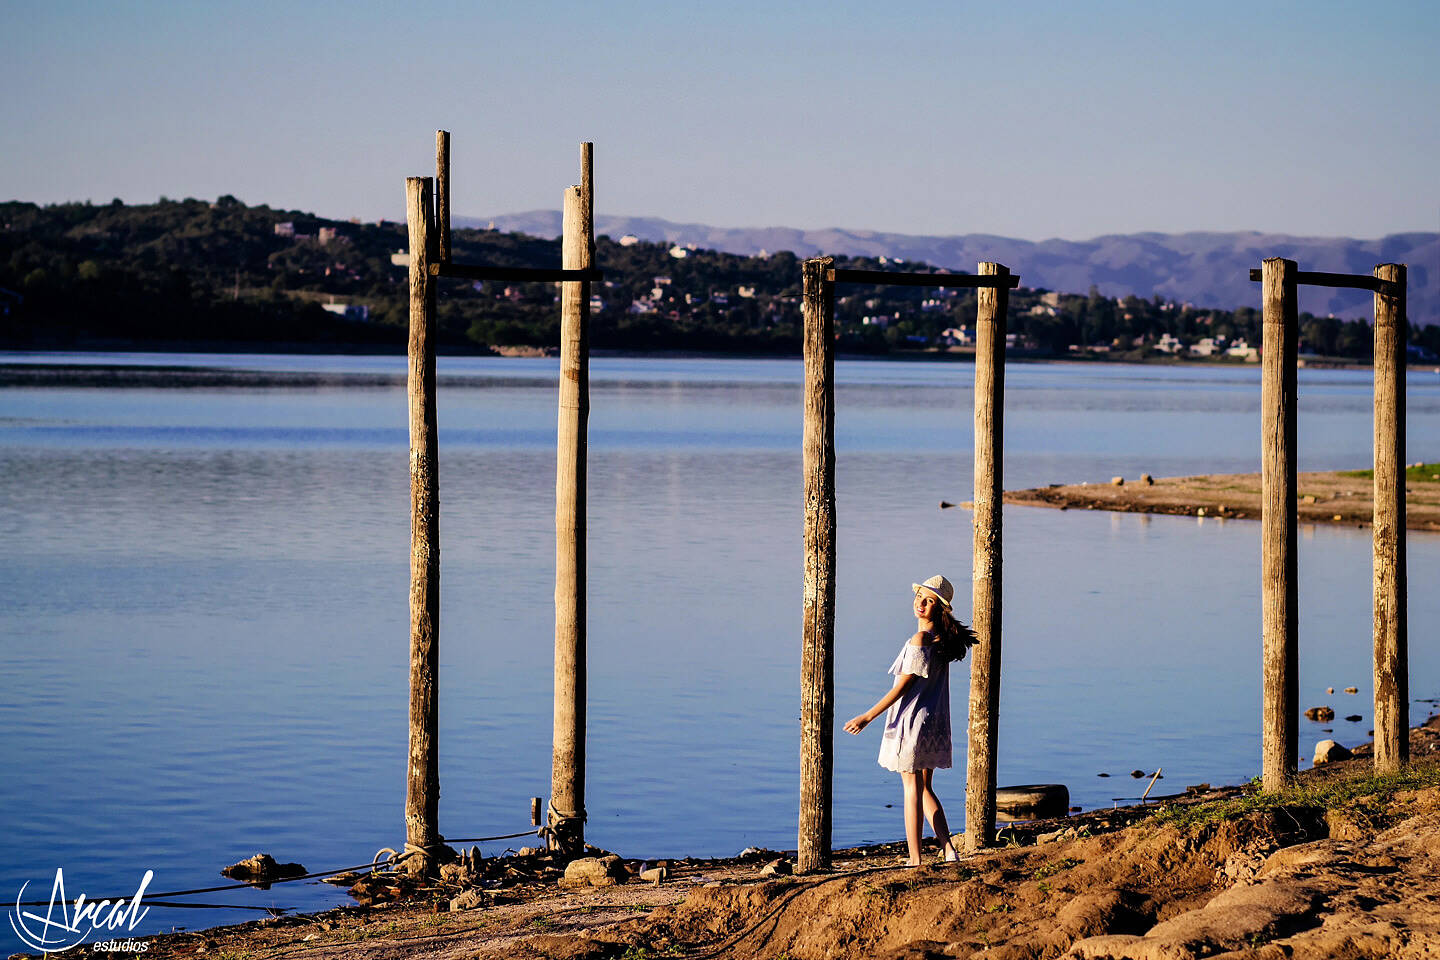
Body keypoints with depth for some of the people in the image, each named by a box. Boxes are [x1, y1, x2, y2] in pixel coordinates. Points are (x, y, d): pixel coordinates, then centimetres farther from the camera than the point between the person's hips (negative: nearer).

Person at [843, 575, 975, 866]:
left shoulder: (920, 640, -18)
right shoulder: (943, 639, 7)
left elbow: (903, 686, -17)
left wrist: (867, 717, -14)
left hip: (912, 721, -8)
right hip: (934, 724, 8)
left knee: (912, 789, -2)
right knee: (924, 789, 18)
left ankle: (914, 861, 1)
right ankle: (948, 850, 12)